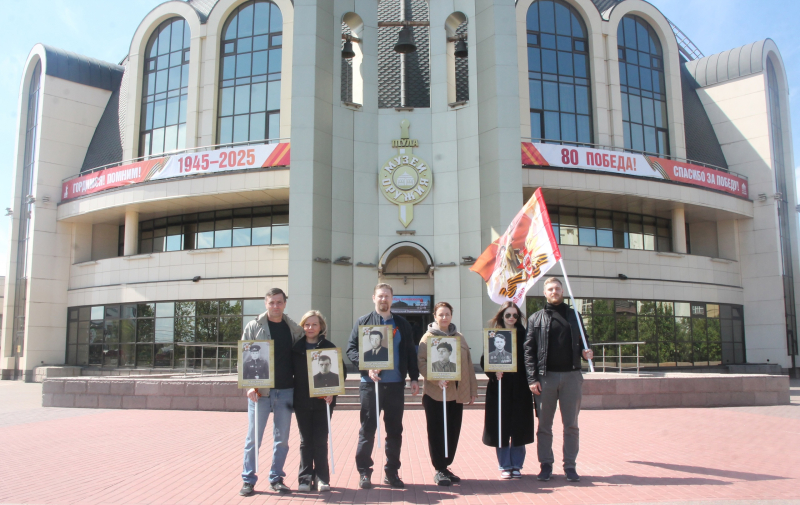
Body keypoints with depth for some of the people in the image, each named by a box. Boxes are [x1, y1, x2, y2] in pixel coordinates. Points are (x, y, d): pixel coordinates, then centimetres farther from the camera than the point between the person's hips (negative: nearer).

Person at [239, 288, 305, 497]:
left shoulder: (294, 329, 7)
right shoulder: (254, 327, 0)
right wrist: (250, 385, -13)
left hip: (286, 391, 3)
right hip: (261, 391, -2)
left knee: (282, 438, 8)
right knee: (254, 437, 3)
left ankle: (276, 478, 19)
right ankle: (248, 480, 14)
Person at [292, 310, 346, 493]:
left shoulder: (329, 347, 0)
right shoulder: (296, 348, 5)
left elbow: (341, 371, -1)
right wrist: (291, 396, -4)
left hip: (323, 400, -1)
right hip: (302, 402, 2)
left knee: (321, 441, 2)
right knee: (306, 441, 7)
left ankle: (321, 478, 12)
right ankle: (305, 478, 14)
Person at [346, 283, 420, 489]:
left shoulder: (402, 324, 12)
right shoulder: (363, 322, 4)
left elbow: (410, 353, 14)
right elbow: (351, 350, -2)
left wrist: (414, 378, 6)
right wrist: (367, 367, -16)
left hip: (395, 385, 3)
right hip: (370, 384, -2)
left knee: (395, 430, 8)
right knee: (367, 429, 2)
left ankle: (392, 472, 19)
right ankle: (364, 472, 13)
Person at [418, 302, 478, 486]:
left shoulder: (459, 337, 13)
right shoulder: (428, 337, -1)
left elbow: (468, 365, 14)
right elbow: (421, 362, -9)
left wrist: (473, 390, 11)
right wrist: (437, 379, -22)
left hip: (457, 393, 5)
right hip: (435, 393, -4)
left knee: (453, 431, 8)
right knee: (437, 432, 0)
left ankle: (446, 466, 21)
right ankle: (439, 470, 9)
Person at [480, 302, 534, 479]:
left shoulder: (523, 335, 5)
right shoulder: (493, 335, 3)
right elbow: (484, 360, -1)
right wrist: (493, 372, -17)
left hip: (520, 387, 1)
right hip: (499, 387, -1)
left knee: (519, 427, 5)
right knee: (501, 426, 3)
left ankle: (516, 465, 18)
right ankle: (505, 466, 15)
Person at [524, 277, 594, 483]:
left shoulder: (574, 316, 13)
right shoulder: (536, 319, 6)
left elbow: (582, 342, 17)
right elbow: (529, 350, 0)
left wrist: (586, 352, -8)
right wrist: (532, 378, -8)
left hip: (571, 376, 1)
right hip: (546, 377, -1)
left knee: (571, 424, 5)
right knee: (544, 425, 5)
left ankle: (570, 465, 14)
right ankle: (546, 464, 14)